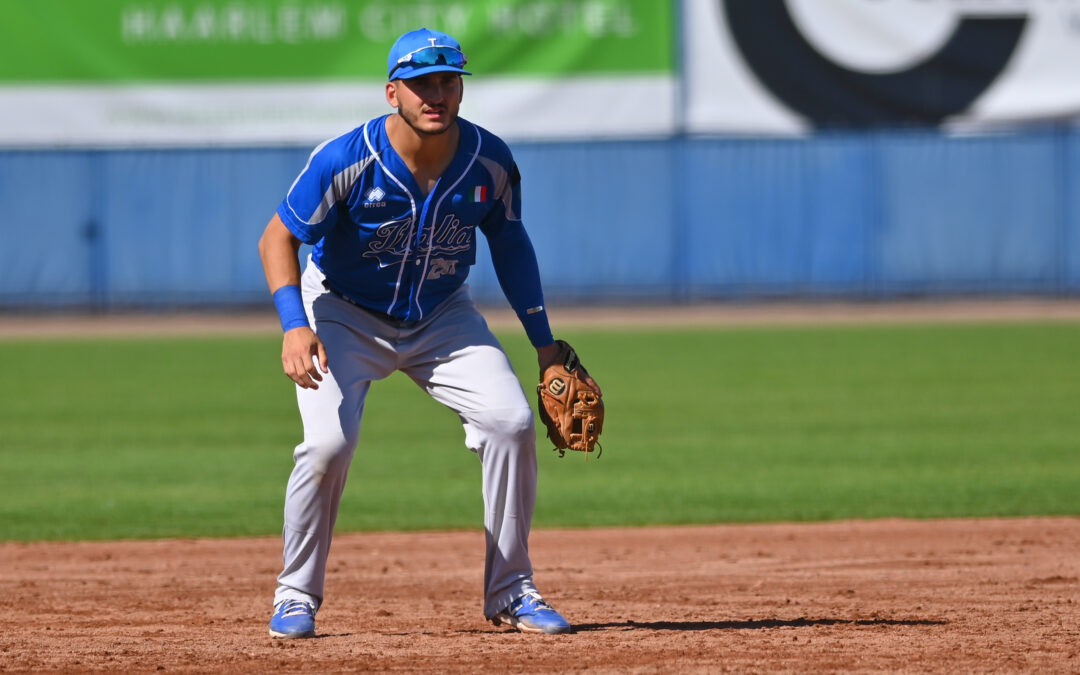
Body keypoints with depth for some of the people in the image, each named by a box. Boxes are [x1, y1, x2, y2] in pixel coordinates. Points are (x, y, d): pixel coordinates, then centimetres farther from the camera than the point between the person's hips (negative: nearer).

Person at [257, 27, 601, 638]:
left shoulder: (491, 162, -16)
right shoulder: (347, 160, -26)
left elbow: (510, 244, 2)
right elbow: (278, 240, -18)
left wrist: (545, 345, 3)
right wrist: (295, 326, -34)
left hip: (442, 317, 3)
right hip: (345, 315, -3)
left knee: (512, 420, -14)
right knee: (329, 441, -23)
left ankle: (510, 591, 1)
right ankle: (297, 596, -3)